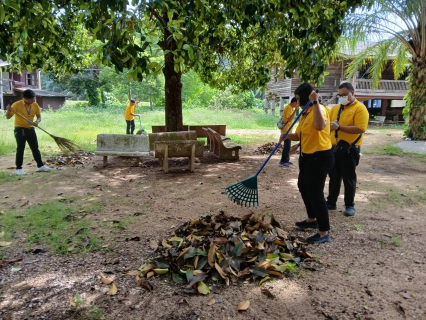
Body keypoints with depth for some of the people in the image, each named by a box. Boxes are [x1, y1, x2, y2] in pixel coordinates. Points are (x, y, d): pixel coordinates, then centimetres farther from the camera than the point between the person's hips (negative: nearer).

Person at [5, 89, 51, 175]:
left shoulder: (35, 105, -1)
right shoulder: (17, 105, -13)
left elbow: (39, 117, 2)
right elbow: (8, 117, -9)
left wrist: (37, 122, -21)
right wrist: (9, 110, -31)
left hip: (30, 129, 4)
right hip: (20, 129, -4)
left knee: (35, 148, 8)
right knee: (20, 149, -3)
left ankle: (40, 166, 16)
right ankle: (18, 168, 6)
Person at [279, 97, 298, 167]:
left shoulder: (291, 108, 12)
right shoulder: (288, 108, -18)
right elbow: (289, 119, -29)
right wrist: (295, 110, -29)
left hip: (288, 130, 10)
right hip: (286, 130, -10)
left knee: (288, 146, 14)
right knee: (287, 146, -9)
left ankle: (286, 160, 21)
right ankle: (282, 162, -6)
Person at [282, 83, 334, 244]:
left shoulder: (319, 109, -18)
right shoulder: (305, 113, 12)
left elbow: (320, 126, -40)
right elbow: (300, 135, 13)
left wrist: (315, 102, -38)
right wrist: (287, 136, -6)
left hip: (320, 157, -11)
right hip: (307, 156, 11)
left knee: (315, 193, -8)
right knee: (303, 187, 22)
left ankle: (324, 233, 4)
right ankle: (312, 219, 41)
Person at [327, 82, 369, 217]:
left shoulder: (360, 108, -10)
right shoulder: (336, 108, 11)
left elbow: (361, 128, -22)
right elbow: (328, 122, 18)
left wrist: (339, 127, -26)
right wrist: (328, 125, -5)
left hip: (349, 149, -6)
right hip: (334, 148, 6)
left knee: (348, 179, 3)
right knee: (334, 177, 14)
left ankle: (350, 206, 16)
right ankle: (331, 202, 25)